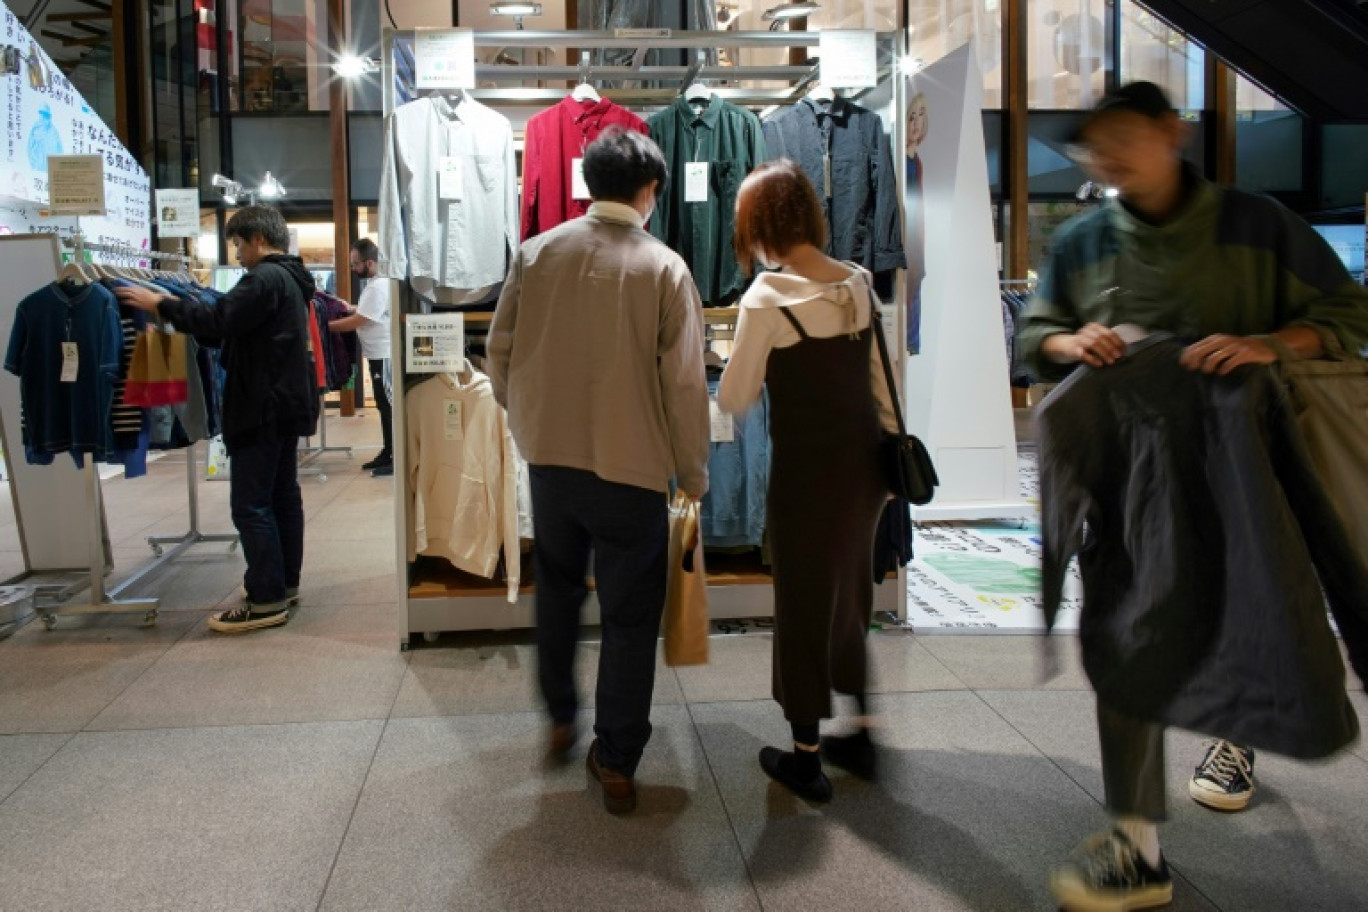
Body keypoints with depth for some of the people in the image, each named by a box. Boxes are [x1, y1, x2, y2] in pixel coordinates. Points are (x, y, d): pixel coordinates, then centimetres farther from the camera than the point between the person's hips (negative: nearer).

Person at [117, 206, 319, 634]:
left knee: (250, 504, -7)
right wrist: (173, 306, 11)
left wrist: (162, 305, -12)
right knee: (283, 495, 13)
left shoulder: (265, 278, -15)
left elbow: (219, 321, -23)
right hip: (286, 404, 11)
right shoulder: (290, 278, 17)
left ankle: (267, 601, -4)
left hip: (264, 406, -11)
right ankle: (285, 585, 21)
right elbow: (236, 327, 16)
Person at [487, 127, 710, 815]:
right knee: (630, 614, 8)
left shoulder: (537, 253, 0)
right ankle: (616, 762, 16)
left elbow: (500, 350, 4)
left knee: (557, 585, 25)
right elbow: (685, 383, -11)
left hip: (549, 455, 4)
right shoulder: (664, 267, -10)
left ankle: (560, 717, 37)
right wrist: (693, 474, 0)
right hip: (632, 465, -3)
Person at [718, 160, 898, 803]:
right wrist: (891, 449, 17)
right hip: (865, 460, 6)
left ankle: (806, 757, 21)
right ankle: (860, 738, 33)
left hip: (807, 468, -6)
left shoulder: (766, 298, -14)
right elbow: (881, 382, 8)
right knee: (851, 594, 20)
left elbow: (732, 400, -9)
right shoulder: (859, 284, 2)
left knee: (804, 601, 8)